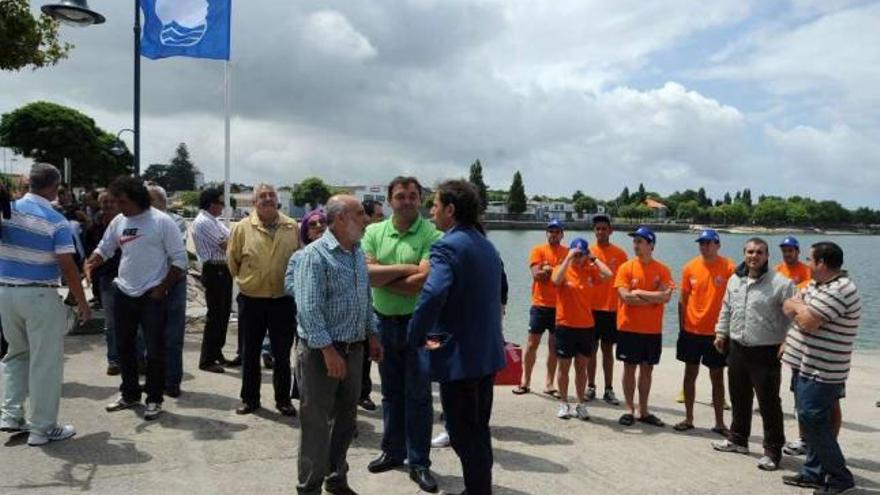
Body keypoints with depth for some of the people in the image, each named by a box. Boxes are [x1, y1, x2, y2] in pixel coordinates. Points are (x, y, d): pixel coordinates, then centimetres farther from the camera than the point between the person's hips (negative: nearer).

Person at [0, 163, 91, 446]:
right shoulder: (55, 221, -13)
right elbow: (67, 267, -14)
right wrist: (82, 303, -6)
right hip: (40, 296, -6)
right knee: (45, 361, 4)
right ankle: (42, 428, 11)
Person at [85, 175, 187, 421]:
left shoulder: (162, 221, -10)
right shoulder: (118, 221, 6)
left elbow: (179, 259, -9)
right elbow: (104, 249, 16)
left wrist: (163, 288, -12)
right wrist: (90, 263, -6)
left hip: (153, 296, -6)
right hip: (123, 294, 6)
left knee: (155, 350, 0)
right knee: (124, 347, 16)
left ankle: (154, 399, 14)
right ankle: (129, 394, 32)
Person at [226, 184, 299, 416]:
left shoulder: (292, 227, -2)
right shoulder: (243, 227, -6)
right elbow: (232, 259, 4)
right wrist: (245, 279, 10)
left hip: (283, 299, 1)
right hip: (251, 300, 0)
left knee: (282, 353, 10)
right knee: (250, 353, 12)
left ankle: (283, 399, 25)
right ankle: (249, 398, 27)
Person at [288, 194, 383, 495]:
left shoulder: (359, 253, 10)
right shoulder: (315, 255, -16)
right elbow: (309, 309, -21)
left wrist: (372, 335, 15)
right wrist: (329, 351, -23)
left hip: (354, 349, 8)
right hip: (321, 351, -8)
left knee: (346, 418, 17)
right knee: (317, 423, 3)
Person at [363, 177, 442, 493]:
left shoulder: (431, 235, -11)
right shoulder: (374, 232, 3)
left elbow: (425, 281, -21)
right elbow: (366, 273, -10)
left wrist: (383, 278, -12)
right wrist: (405, 268, -16)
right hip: (384, 322, 4)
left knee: (418, 394, 2)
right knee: (391, 391, 16)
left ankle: (419, 463, 15)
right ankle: (393, 452, 32)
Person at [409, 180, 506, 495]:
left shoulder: (448, 246, -18)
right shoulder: (487, 246, 11)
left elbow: (432, 295, -34)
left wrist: (417, 336, -20)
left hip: (459, 356, -9)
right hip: (487, 352, 9)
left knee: (464, 436, 4)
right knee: (479, 431, 21)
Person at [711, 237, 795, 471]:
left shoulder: (781, 283, -12)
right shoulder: (734, 279, 8)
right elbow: (726, 309, 19)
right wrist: (721, 332, 17)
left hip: (766, 353, -6)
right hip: (737, 349, 6)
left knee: (769, 402, 0)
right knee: (739, 398, 19)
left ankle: (772, 451, 12)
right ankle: (737, 439, 35)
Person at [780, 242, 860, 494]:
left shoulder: (840, 290, -21)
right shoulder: (816, 285, 11)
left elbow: (807, 322, -26)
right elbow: (787, 306, 12)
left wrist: (798, 307, -6)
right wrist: (800, 307, -10)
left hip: (821, 373, -9)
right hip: (805, 367, 10)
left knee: (813, 422, -4)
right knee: (811, 422, 15)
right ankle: (814, 472, 26)